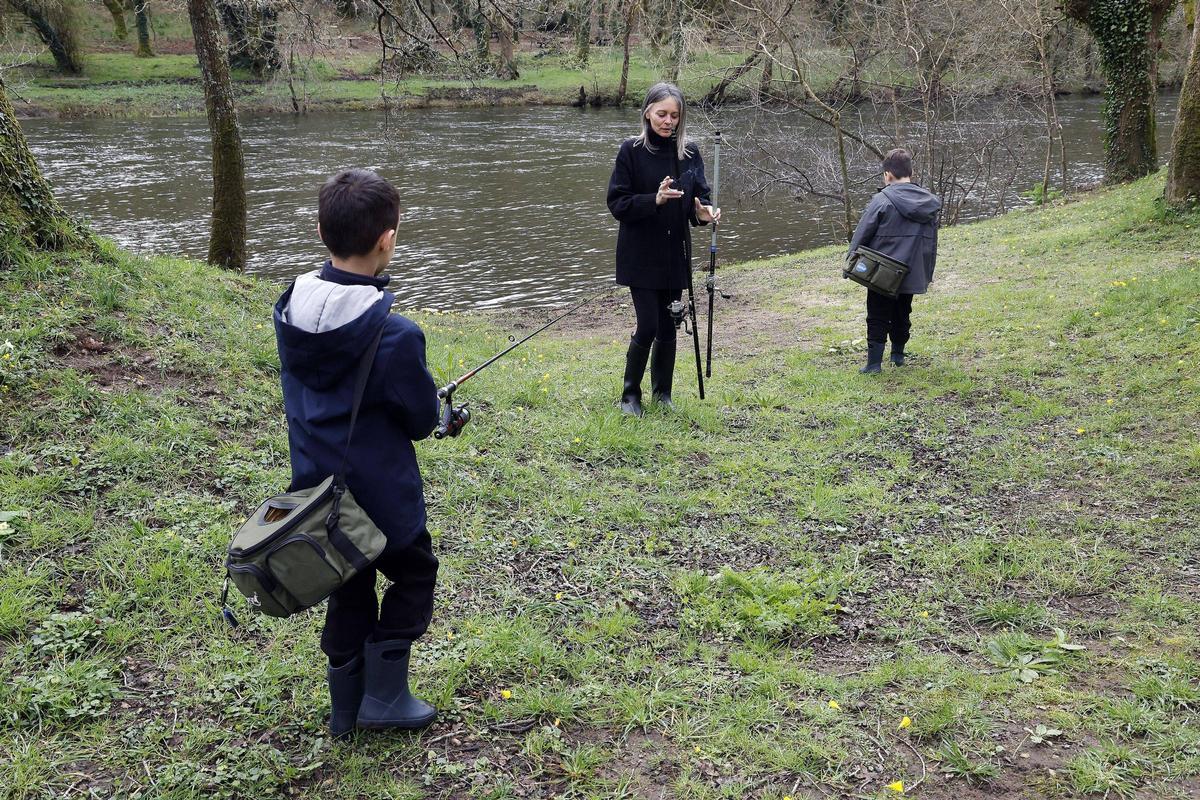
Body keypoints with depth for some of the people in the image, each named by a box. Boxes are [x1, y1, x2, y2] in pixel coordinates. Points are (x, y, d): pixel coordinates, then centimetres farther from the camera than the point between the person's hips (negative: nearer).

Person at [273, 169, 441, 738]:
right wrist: (434, 409, 9)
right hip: (381, 494, -6)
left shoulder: (289, 312, -7)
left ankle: (347, 709, 31)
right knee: (414, 573, 19)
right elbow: (422, 420, -15)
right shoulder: (395, 335, -26)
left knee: (349, 588, 21)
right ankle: (384, 696, 18)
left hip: (317, 488, 6)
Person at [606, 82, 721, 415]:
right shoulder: (632, 150, -7)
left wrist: (705, 212, -16)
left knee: (668, 327, 9)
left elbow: (701, 198, 7)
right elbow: (617, 203, -9)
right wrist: (655, 200, -24)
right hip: (640, 255, -4)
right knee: (648, 326, -7)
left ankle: (662, 393, 25)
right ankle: (630, 394, 13)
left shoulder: (689, 152, 4)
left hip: (675, 253, 4)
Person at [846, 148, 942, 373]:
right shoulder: (929, 201, 4)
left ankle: (874, 362, -1)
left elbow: (862, 233, -9)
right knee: (902, 315, 20)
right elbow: (932, 241, 11)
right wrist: (928, 273, 19)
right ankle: (898, 354, 31)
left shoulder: (882, 200, -13)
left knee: (878, 318, 3)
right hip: (913, 273, 5)